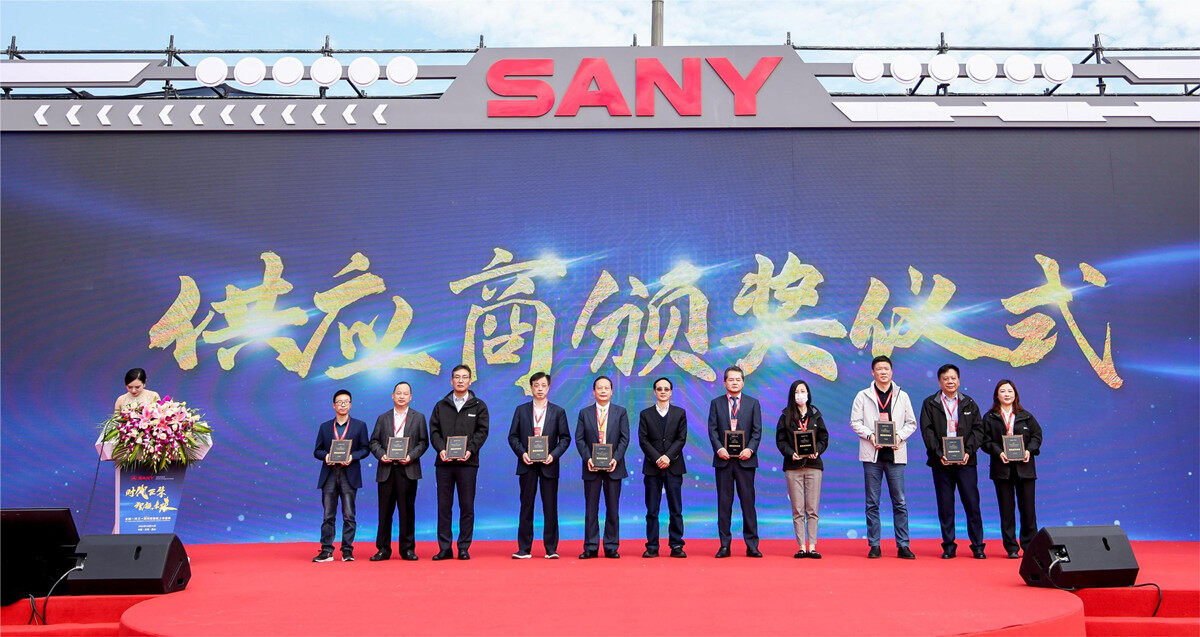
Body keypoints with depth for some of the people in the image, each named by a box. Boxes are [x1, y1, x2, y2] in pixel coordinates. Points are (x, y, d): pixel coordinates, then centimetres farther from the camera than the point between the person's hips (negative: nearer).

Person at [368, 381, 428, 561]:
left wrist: (411, 456, -10)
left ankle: (407, 548, 9)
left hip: (408, 470, -1)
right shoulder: (383, 418, 15)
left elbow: (423, 442, 5)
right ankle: (383, 549, 11)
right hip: (386, 470, 2)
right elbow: (374, 441, 11)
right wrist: (381, 455, -8)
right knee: (385, 510, 3)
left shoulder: (418, 417, 10)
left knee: (407, 510, 1)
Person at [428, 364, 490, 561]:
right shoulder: (441, 406, 13)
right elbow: (434, 431, 7)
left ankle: (464, 548, 9)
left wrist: (470, 450, -14)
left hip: (467, 463, -1)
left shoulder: (478, 406, 9)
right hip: (444, 462, 2)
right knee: (444, 506, 4)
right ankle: (444, 548, 10)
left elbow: (482, 431, 1)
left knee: (467, 507, 1)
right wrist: (441, 449, -11)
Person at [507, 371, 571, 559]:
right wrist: (522, 453, -8)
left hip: (549, 465, 0)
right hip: (527, 465, 1)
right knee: (526, 507, 3)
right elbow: (513, 436, 7)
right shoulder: (521, 410, 10)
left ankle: (551, 549, 8)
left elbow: (565, 438, 5)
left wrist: (554, 455, -10)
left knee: (550, 508, 1)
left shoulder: (558, 412, 8)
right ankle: (524, 549, 9)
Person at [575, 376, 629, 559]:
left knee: (613, 509, 4)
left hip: (613, 467, 0)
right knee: (591, 509, 3)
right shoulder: (584, 413, 8)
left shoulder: (620, 412, 7)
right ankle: (591, 548, 10)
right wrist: (587, 458, -11)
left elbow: (625, 438, 1)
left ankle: (611, 547, 12)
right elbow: (579, 439, 3)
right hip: (591, 467, 0)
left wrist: (616, 458, -12)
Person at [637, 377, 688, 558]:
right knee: (652, 510, 2)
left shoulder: (680, 413, 10)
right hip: (652, 468, 0)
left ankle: (676, 545, 7)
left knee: (676, 509, 1)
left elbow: (681, 439, 1)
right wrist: (657, 459, -11)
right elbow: (643, 440, 1)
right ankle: (652, 547, 7)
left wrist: (668, 457, -12)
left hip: (674, 466, 0)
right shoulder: (645, 414, 9)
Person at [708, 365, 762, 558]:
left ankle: (752, 546, 5)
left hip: (745, 459, 0)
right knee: (724, 502, 3)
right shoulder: (716, 403, 10)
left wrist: (750, 449, -12)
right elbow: (712, 429, 3)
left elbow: (757, 430, 4)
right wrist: (719, 448, -13)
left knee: (748, 501, 0)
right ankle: (724, 545, 8)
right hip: (723, 459, 0)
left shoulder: (753, 403, 10)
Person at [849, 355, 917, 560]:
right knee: (872, 502, 3)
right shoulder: (863, 396, 7)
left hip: (895, 454, 1)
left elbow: (911, 423, 11)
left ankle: (903, 546, 6)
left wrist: (900, 436, -7)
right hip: (872, 454, -1)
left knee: (899, 502, 0)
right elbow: (855, 422, 4)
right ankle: (874, 546, 9)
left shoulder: (902, 396, 11)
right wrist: (870, 435, -11)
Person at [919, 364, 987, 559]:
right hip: (941, 462, 0)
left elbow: (978, 429, 6)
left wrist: (968, 451, -9)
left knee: (972, 503, -1)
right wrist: (939, 454, -13)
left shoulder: (969, 403, 11)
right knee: (945, 506, 3)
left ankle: (978, 546, 8)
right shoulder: (930, 404, 7)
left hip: (966, 461, 1)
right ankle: (949, 546, 10)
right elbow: (927, 431, -1)